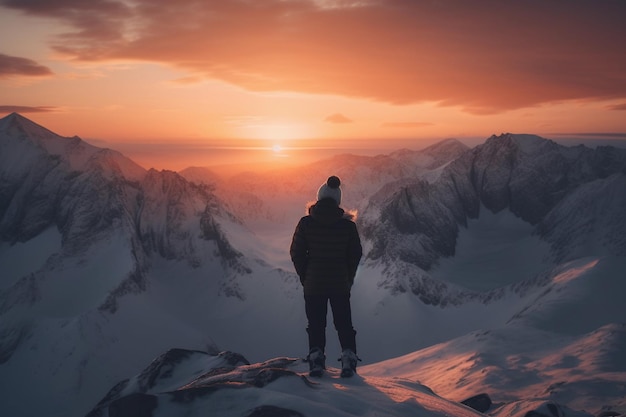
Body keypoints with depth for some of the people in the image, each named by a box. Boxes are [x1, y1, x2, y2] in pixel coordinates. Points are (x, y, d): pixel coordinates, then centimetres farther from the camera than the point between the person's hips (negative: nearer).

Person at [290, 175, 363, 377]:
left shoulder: (306, 223, -7)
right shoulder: (348, 224, -6)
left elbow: (296, 253, -3)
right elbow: (356, 254, 0)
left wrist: (305, 277, 9)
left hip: (313, 283, 0)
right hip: (341, 284, 1)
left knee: (316, 324, 11)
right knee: (344, 323, 11)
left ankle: (316, 359, 5)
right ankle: (348, 358, 4)